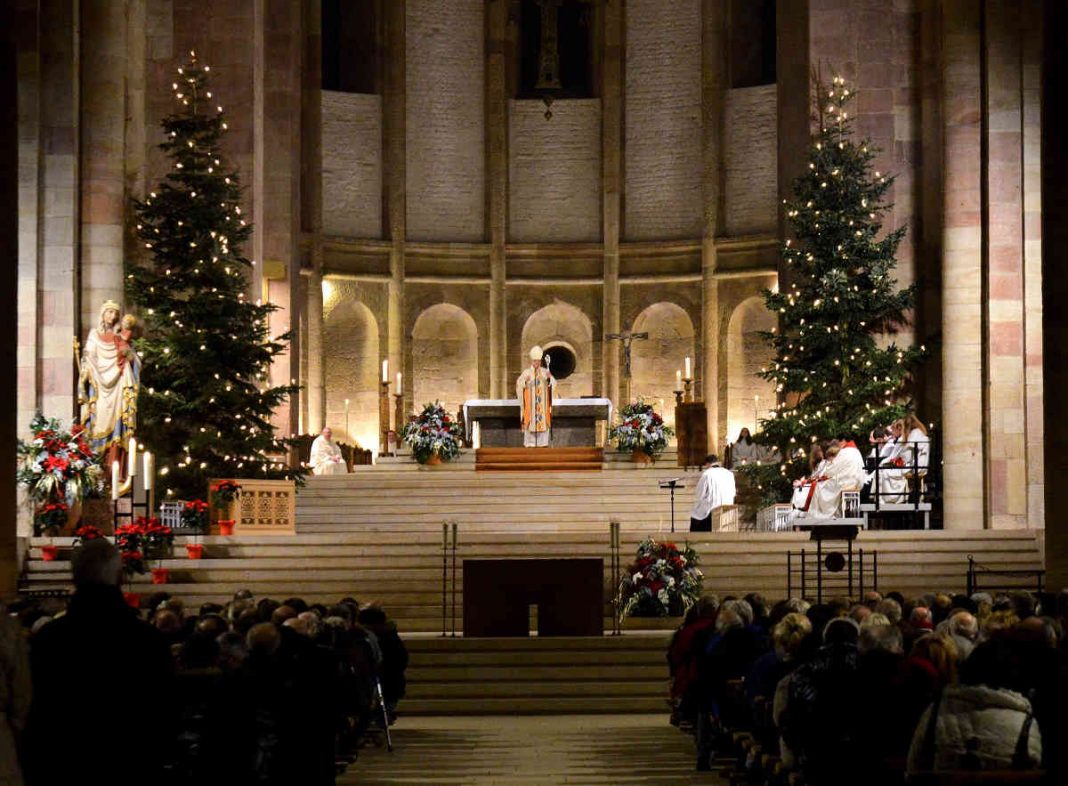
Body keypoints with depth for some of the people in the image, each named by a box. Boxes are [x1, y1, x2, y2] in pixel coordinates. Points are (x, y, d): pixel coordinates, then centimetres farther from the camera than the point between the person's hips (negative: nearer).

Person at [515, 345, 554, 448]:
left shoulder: (545, 372, 7)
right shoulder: (526, 372, 1)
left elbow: (553, 383, -1)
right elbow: (519, 384, -9)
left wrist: (550, 378, -21)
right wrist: (525, 381, -29)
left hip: (542, 403, 2)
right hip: (530, 403, -2)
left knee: (543, 421, -1)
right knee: (530, 421, -5)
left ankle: (543, 442, 3)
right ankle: (530, 443, -2)